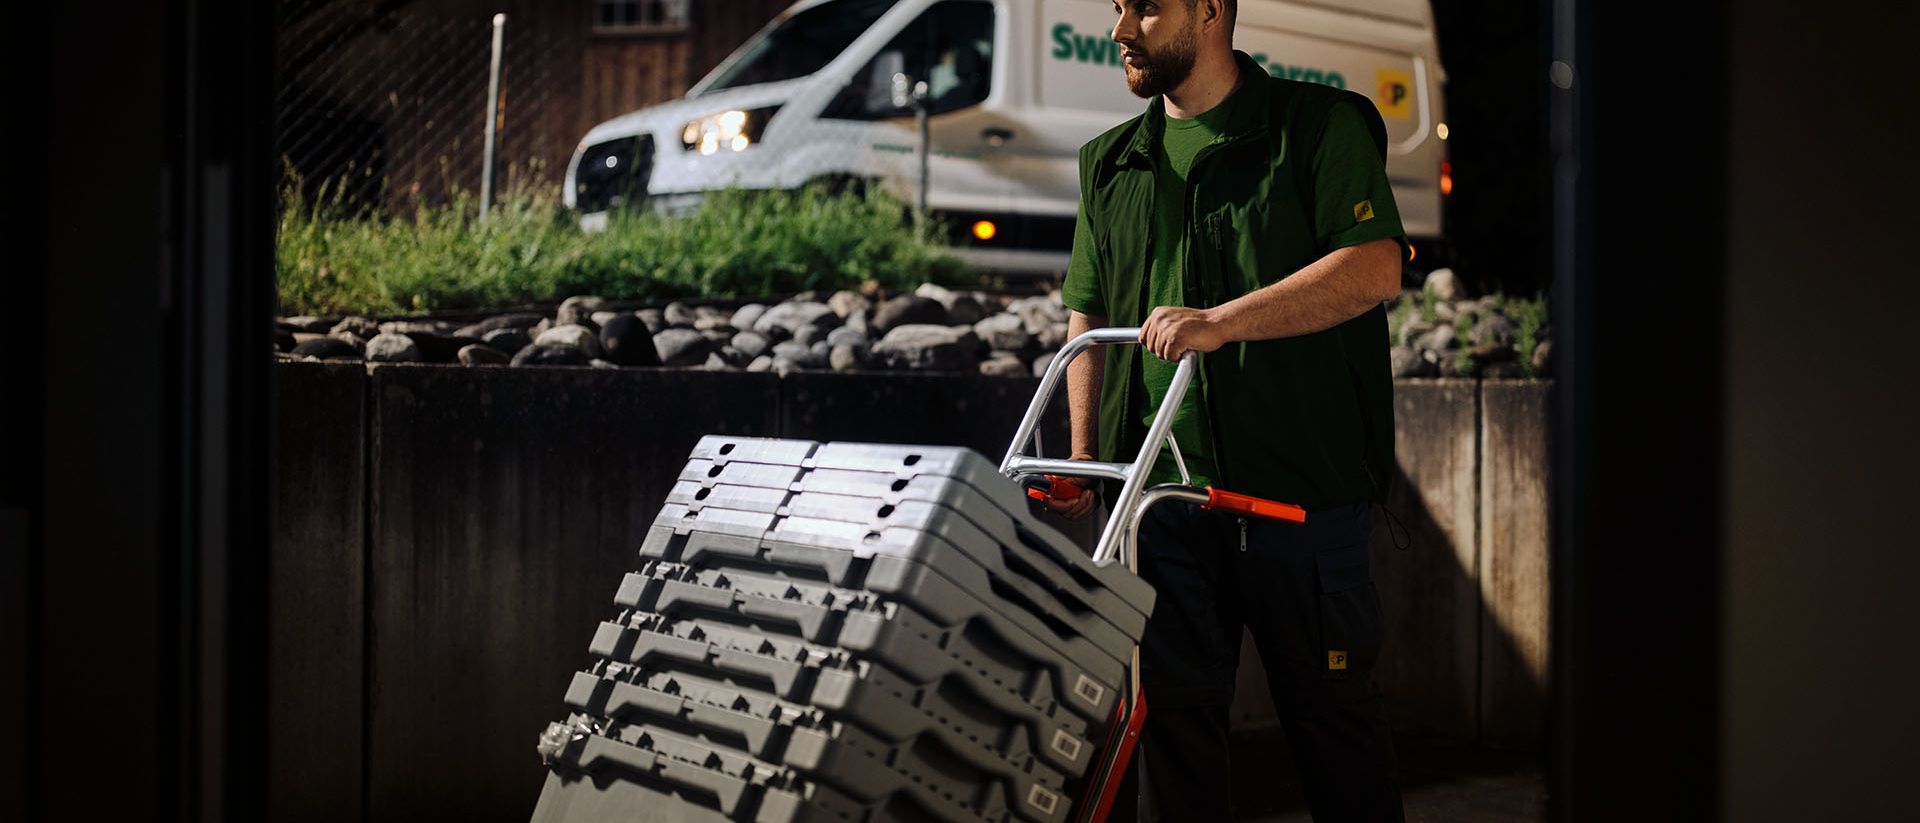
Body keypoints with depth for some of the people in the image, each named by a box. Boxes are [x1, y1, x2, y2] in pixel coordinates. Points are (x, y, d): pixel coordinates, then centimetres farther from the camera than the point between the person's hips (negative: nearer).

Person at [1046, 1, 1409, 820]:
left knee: (1332, 705, 5)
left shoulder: (1320, 126, 0)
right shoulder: (1111, 165, 16)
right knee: (1171, 706, 6)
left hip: (1300, 479, -4)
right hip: (1161, 488, 4)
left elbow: (1375, 267, -12)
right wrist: (1082, 456, 7)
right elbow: (1088, 319, 19)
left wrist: (1219, 322, -20)